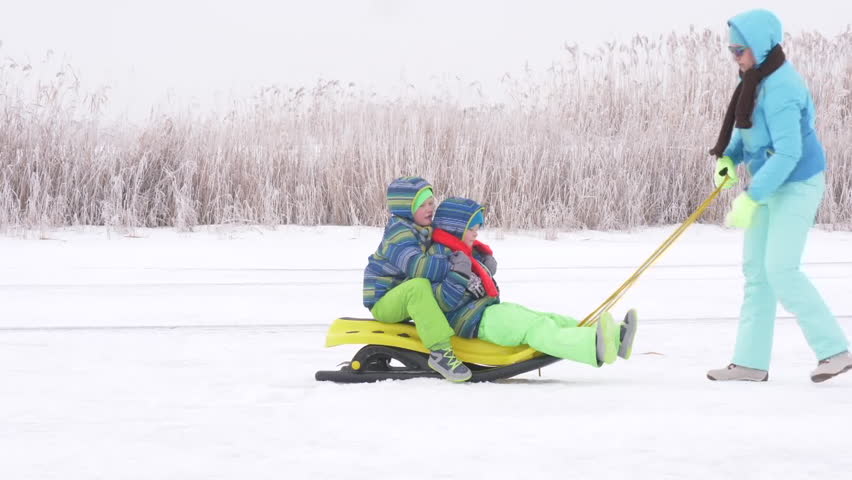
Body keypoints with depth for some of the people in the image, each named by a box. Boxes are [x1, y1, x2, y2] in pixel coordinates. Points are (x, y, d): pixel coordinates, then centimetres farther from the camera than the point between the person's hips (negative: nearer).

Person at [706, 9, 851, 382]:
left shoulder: (780, 89, -24)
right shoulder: (756, 81, 6)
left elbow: (788, 153, -28)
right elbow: (747, 129, 18)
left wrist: (751, 198, -27)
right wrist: (728, 157, -1)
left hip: (796, 186, -10)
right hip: (769, 185, 10)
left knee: (780, 269, -13)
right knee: (755, 269, 8)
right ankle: (751, 362, 12)